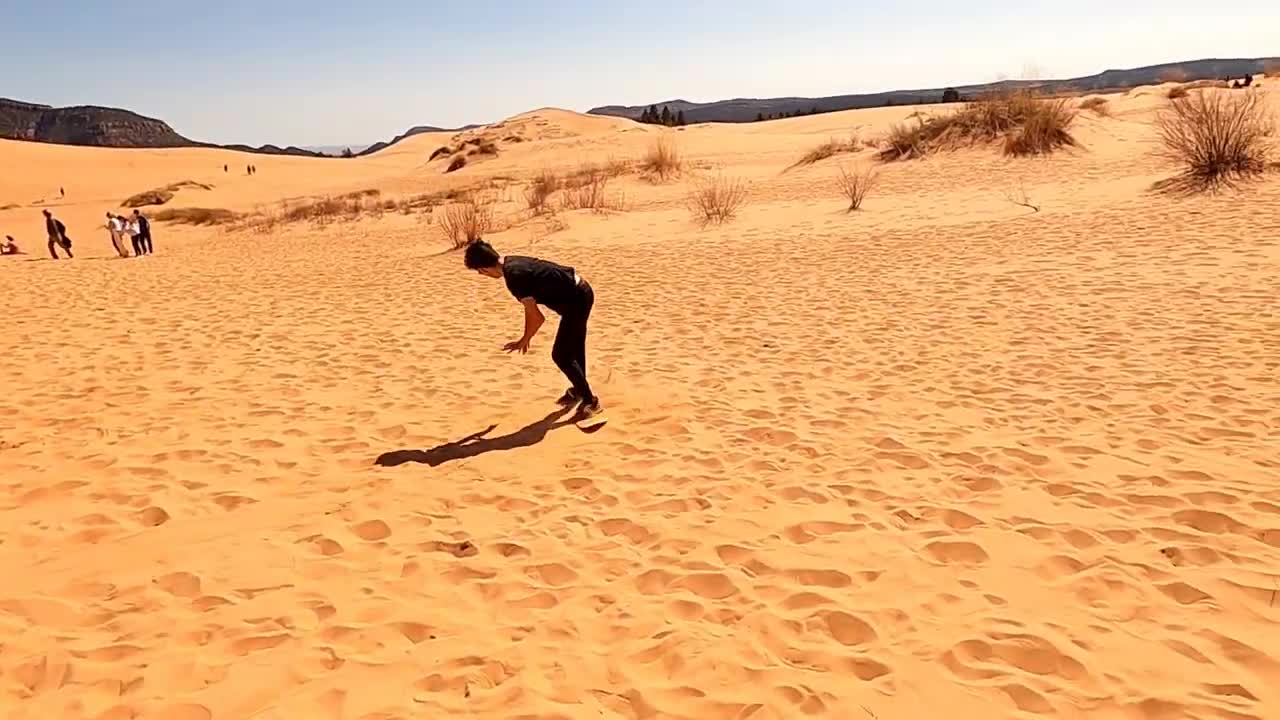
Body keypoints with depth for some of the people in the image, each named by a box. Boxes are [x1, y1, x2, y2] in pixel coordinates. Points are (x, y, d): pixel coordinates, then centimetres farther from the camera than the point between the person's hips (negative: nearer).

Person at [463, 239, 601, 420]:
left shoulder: (514, 276, -24)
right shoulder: (512, 263, 5)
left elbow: (537, 318, -20)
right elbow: (530, 306, 16)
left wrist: (523, 342, -4)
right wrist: (526, 337, 21)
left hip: (577, 299, -10)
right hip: (581, 292, 10)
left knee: (561, 355, -3)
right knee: (573, 349, 25)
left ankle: (590, 401, 7)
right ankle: (578, 390, 43)